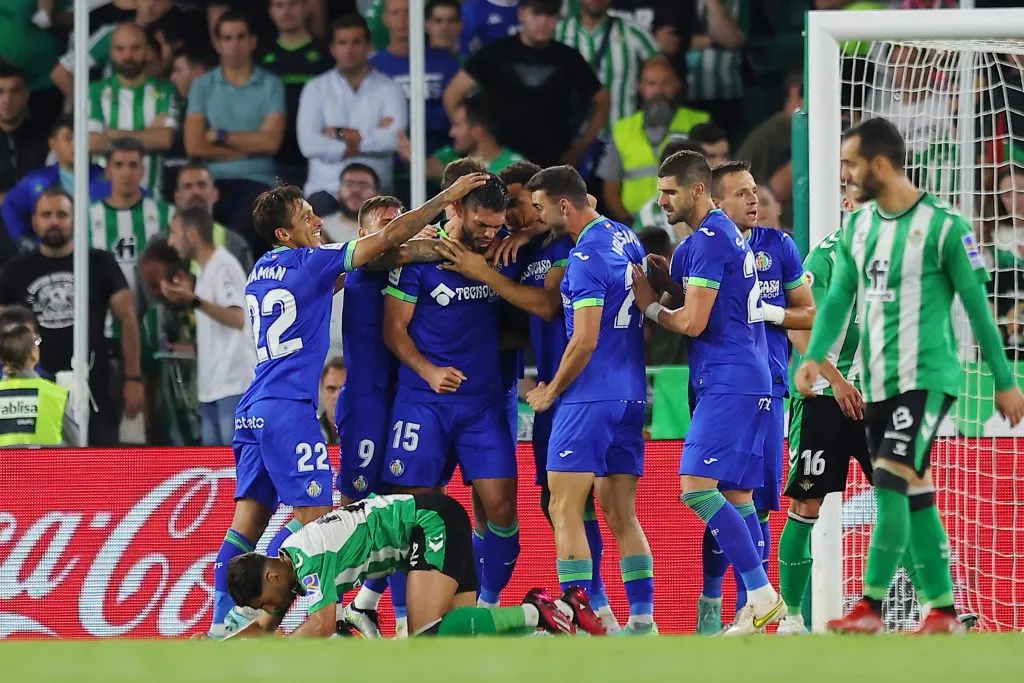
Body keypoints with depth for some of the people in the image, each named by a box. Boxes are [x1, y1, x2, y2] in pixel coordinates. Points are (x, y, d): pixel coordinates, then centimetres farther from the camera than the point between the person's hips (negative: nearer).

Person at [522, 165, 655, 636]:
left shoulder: (586, 257, -15)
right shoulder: (626, 238, 11)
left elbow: (585, 340, -18)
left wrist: (552, 391, -3)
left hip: (589, 398, -9)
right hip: (631, 394, 9)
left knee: (564, 509, -6)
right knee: (620, 513, 11)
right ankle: (642, 619, 7)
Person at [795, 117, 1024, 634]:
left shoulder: (942, 227, -10)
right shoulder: (857, 226, 8)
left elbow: (978, 306, -6)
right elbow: (839, 297, 8)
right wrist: (815, 356, -8)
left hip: (926, 378, -7)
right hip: (877, 383, 7)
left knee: (891, 480, -18)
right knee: (914, 494, 9)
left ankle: (870, 607, -19)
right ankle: (943, 609, 15)